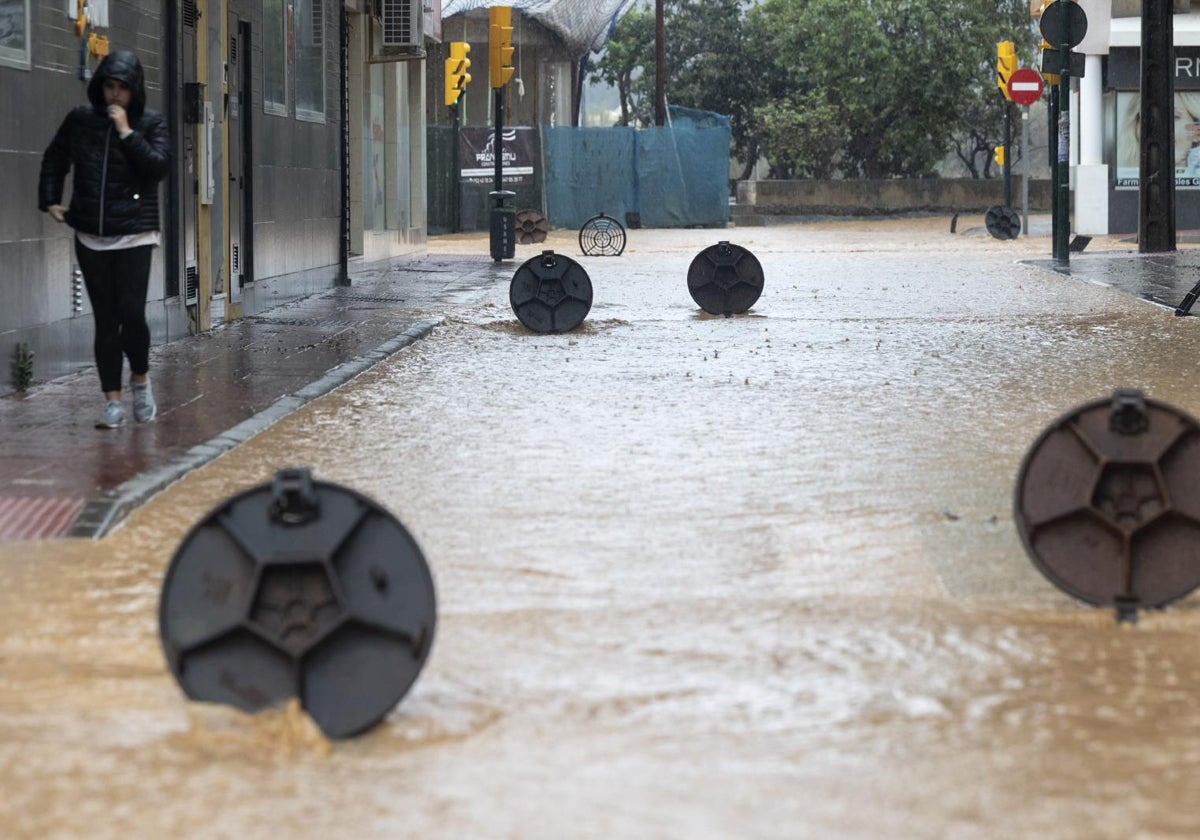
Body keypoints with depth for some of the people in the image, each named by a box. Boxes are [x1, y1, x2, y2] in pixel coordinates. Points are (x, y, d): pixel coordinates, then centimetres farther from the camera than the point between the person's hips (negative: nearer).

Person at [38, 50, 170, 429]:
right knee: (105, 320, 3)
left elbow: (159, 167, -15)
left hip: (134, 236, -2)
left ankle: (140, 377, 16)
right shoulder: (80, 119, 5)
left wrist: (126, 132, -16)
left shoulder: (151, 123, -1)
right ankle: (112, 401, 8)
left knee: (132, 313, -12)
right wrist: (50, 200, 11)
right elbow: (54, 159, 18)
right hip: (91, 237, 2)